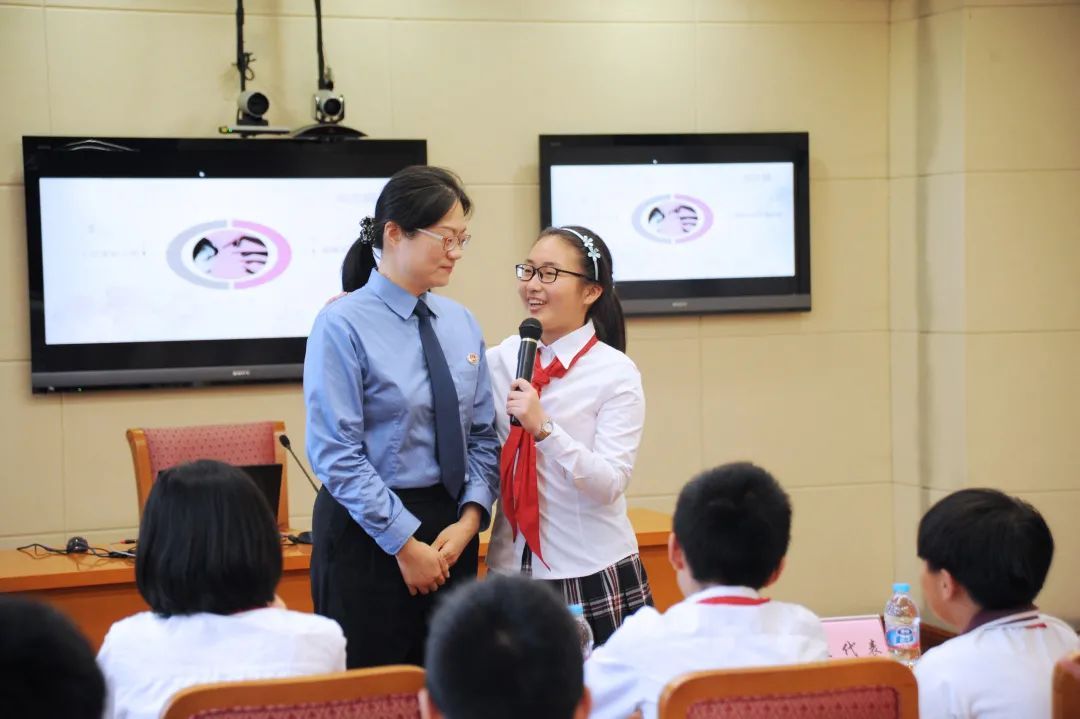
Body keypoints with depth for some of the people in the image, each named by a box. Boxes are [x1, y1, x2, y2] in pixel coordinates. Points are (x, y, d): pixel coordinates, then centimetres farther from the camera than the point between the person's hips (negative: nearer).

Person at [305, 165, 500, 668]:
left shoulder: (461, 324, 8)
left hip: (452, 530, 6)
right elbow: (336, 453, -15)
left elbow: (483, 436, 9)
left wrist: (470, 518, -7)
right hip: (368, 532, -6)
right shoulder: (343, 325, -10)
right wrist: (405, 544, -15)